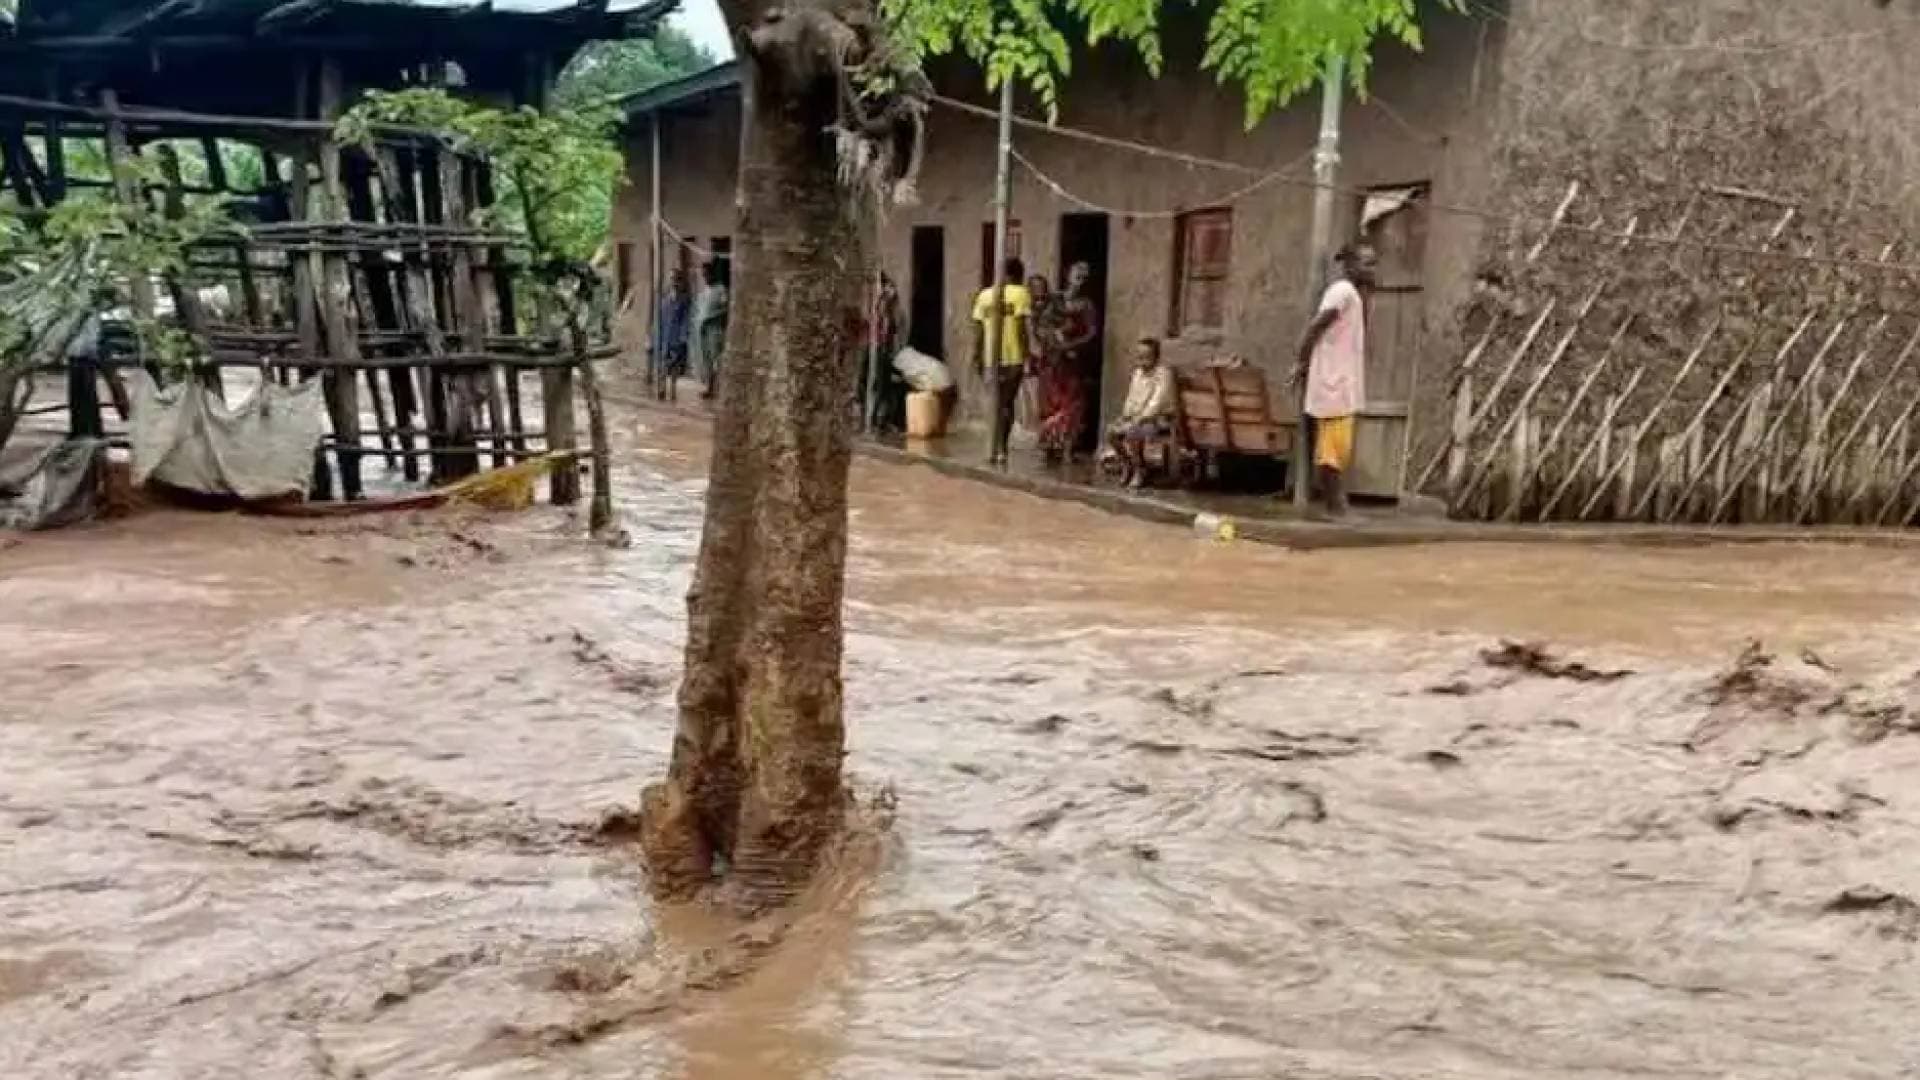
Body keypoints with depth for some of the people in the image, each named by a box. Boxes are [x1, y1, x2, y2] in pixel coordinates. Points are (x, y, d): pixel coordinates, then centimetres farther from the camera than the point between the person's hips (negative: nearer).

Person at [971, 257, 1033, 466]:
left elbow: (977, 330, 8)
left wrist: (978, 357, 15)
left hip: (990, 358, 3)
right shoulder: (1021, 294, -2)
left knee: (997, 404, 15)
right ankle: (1000, 449, -2)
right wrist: (1029, 354, -6)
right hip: (1013, 357, -3)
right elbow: (1025, 326, -9)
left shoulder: (984, 294, 10)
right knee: (1006, 404, 5)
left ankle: (998, 449, 14)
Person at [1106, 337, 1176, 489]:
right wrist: (1125, 416, -1)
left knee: (1132, 433, -33)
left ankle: (1140, 470, -16)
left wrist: (1139, 419, -25)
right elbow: (1132, 398, 16)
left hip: (1159, 419, -8)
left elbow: (1157, 402, -21)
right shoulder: (1138, 372, 11)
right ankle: (1130, 465, 7)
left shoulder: (1163, 373, -13)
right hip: (1136, 417, 8)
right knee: (1112, 432, -10)